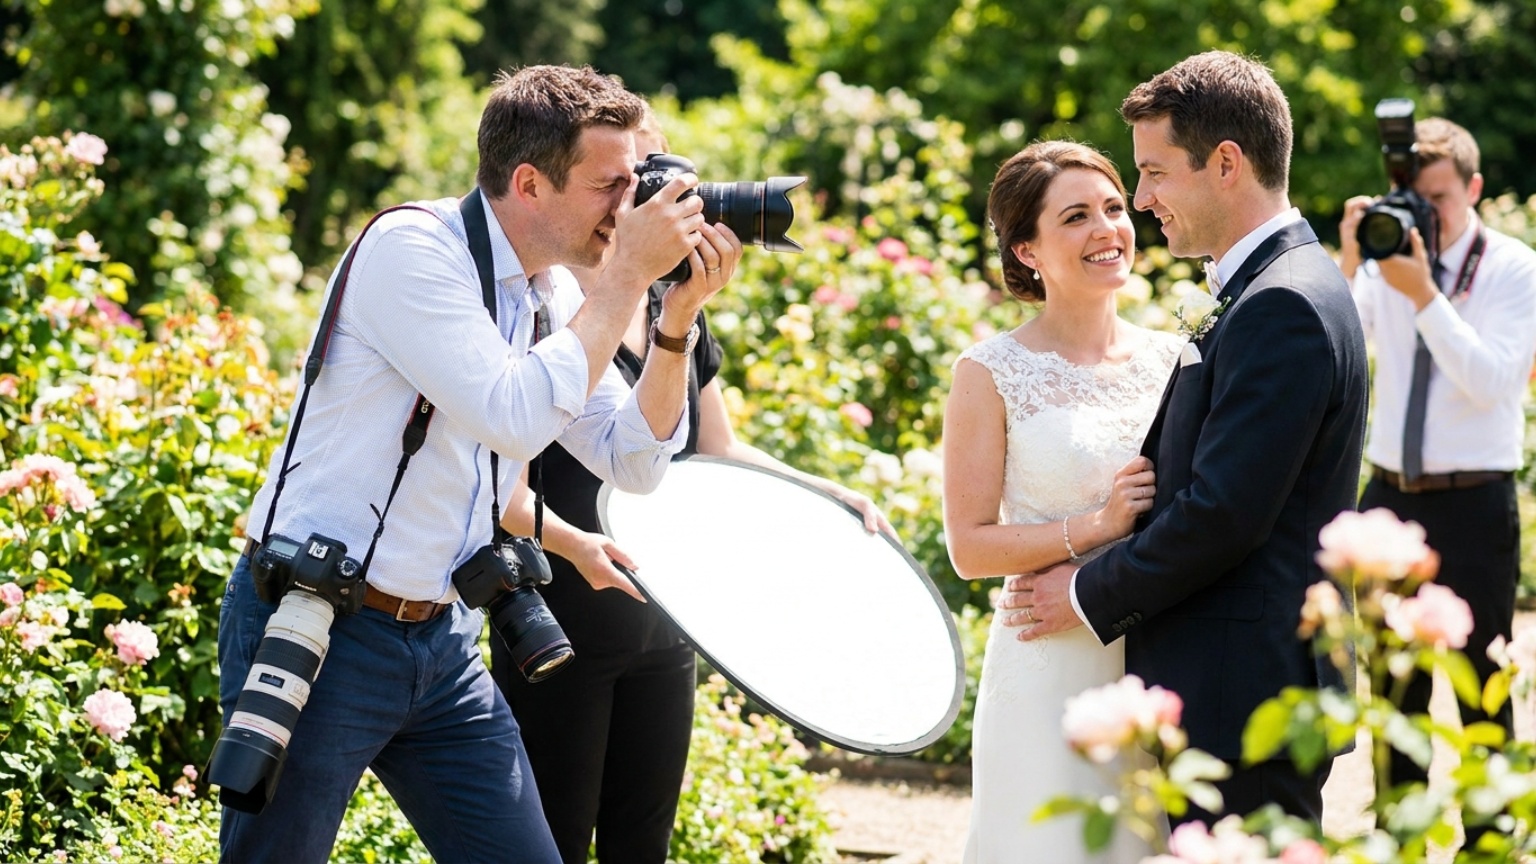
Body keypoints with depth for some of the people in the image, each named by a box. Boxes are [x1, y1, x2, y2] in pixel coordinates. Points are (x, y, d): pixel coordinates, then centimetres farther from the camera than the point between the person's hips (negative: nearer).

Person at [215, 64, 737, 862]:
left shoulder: (553, 294, 7)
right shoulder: (412, 249, -17)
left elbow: (634, 462, 7)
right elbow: (516, 417, -27)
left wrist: (678, 318, -5)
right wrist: (629, 274, -20)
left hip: (440, 642, 7)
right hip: (316, 631, -7)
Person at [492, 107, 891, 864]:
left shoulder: (677, 313, 10)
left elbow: (716, 449, 19)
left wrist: (826, 493, 8)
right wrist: (568, 539, -33)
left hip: (660, 625, 7)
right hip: (560, 626, -7)